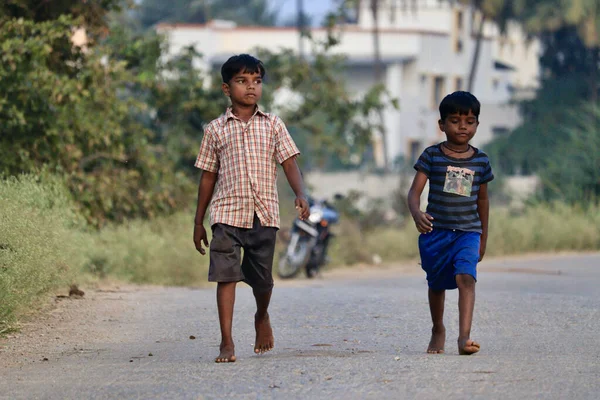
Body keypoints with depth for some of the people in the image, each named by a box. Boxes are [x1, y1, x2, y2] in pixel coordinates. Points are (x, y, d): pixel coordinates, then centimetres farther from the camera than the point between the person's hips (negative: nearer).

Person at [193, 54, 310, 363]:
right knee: (226, 275, -10)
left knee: (262, 278, 9)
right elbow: (208, 176, 12)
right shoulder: (216, 130, 8)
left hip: (264, 214, 1)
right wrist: (198, 222, 12)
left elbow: (289, 163, 2)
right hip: (227, 213, -1)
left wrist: (300, 195, -16)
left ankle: (262, 317, 41)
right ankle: (226, 343, -9)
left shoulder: (273, 125, 8)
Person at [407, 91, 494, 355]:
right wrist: (416, 214, -29)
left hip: (468, 232, 0)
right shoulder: (432, 156, -2)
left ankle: (464, 336, -30)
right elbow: (415, 190, -8)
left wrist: (483, 239, 19)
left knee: (466, 277, -22)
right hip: (435, 231, 0)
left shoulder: (480, 161, 5)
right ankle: (438, 331, 37)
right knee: (436, 284, 14)